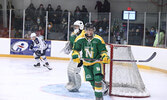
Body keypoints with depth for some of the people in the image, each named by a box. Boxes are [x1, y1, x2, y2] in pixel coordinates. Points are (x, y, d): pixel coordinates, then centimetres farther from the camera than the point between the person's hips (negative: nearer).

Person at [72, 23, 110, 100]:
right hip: (86, 63, 3)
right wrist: (75, 56, -10)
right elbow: (76, 49, 7)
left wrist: (105, 57, -21)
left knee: (97, 78, -19)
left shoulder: (98, 39, -11)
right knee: (91, 80, 2)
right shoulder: (80, 39, -6)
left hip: (96, 62, -2)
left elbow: (103, 51, -3)